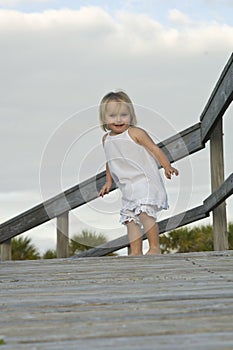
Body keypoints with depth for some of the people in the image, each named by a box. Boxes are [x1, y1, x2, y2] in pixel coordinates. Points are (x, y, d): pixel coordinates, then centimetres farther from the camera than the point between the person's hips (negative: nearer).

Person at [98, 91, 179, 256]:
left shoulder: (135, 133, -9)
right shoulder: (106, 139, 11)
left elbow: (154, 148, -11)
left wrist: (167, 166, -21)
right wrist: (108, 182, 27)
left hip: (144, 181, -7)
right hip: (127, 187, 7)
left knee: (144, 211, -21)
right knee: (130, 218, 4)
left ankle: (155, 247, -15)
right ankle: (136, 252, 7)